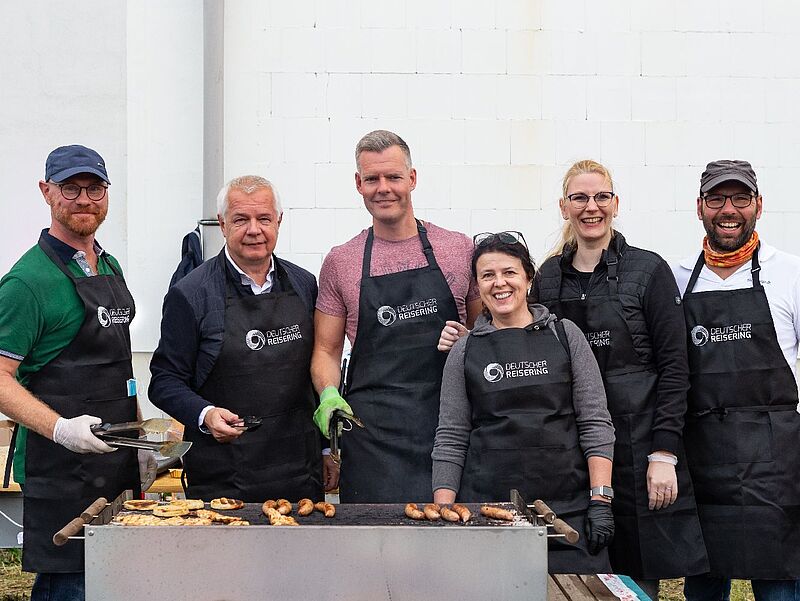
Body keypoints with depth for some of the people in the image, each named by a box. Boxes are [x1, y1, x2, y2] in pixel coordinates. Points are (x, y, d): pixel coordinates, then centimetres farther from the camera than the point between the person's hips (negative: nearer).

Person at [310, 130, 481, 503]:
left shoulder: (460, 249, 7)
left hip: (450, 428, 0)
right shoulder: (340, 262, 9)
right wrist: (328, 393, -8)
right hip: (372, 436, 0)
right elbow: (326, 350, 11)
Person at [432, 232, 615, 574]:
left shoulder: (564, 336, 7)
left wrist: (600, 500, -5)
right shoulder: (465, 352, 8)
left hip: (567, 507, 0)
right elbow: (451, 440, 8)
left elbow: (596, 423, 3)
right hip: (486, 505, 1)